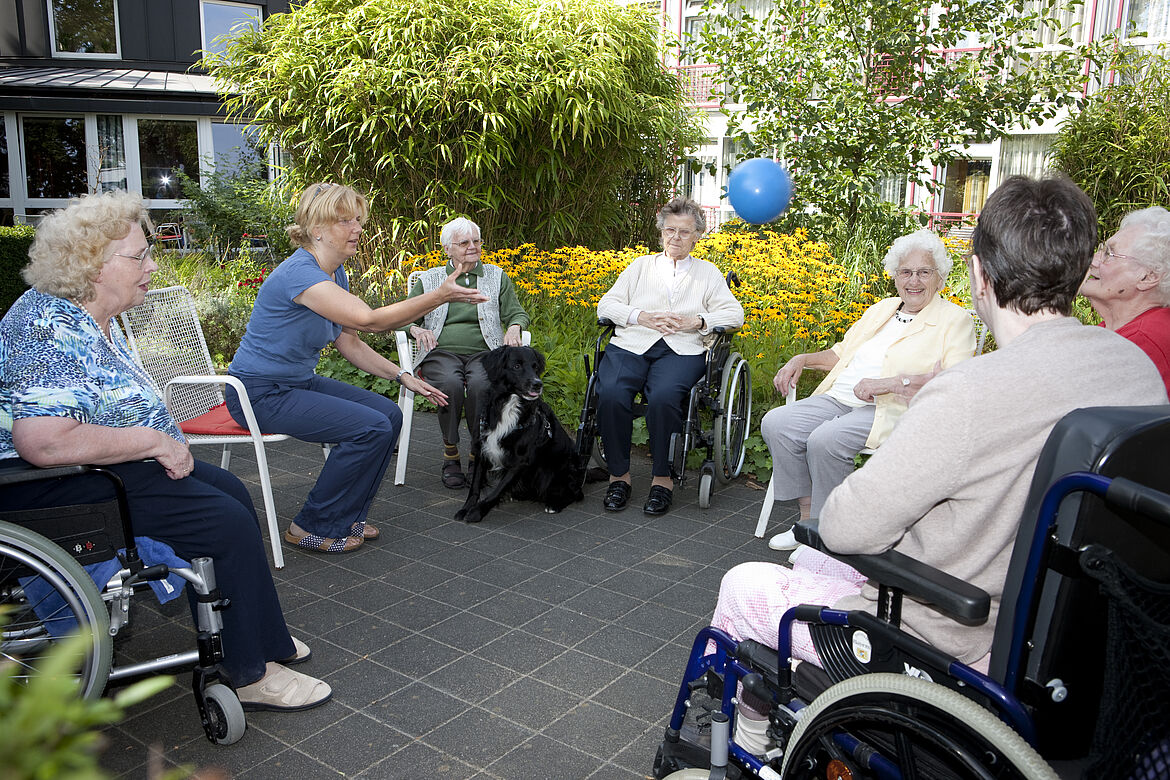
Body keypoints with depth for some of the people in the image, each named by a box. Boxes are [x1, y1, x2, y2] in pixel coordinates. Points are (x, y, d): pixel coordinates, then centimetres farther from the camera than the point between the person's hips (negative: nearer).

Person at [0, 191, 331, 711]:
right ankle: (250, 675, -5)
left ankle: (256, 633, 21)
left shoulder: (96, 316, 10)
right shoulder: (47, 328, -23)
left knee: (230, 490, 11)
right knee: (226, 522, -17)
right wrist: (155, 441, -25)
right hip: (58, 489, -11)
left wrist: (166, 442, 7)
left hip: (110, 463, 11)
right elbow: (45, 443, -35)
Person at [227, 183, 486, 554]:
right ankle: (311, 528, -3)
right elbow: (368, 319, -33)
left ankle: (344, 519, 12)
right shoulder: (299, 273, -25)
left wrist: (403, 377, 3)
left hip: (299, 382, 9)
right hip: (260, 393, -9)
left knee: (389, 414, 0)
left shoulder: (336, 272, 6)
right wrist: (439, 296, -33)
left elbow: (350, 343, 11)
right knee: (371, 427, -20)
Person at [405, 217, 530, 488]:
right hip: (441, 352, 0)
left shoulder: (497, 276, 19)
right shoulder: (429, 280, 17)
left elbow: (517, 313, 16)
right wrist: (417, 330, -8)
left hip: (484, 352, 0)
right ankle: (450, 454, -17)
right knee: (451, 384, -36)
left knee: (480, 385, -36)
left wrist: (513, 328, -7)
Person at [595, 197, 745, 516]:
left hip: (680, 350, -1)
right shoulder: (641, 266, 22)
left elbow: (734, 314, 10)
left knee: (663, 398, -35)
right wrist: (642, 316, -5)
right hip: (630, 345, 2)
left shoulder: (708, 272, 20)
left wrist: (697, 321, -8)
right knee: (611, 394, -31)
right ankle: (618, 475, -14)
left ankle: (662, 478, -19)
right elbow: (606, 305, 13)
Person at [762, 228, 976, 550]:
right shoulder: (881, 309, 23)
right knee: (775, 423, -15)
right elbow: (842, 352, 30)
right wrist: (802, 360, 11)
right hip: (840, 399, 7)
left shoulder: (955, 320, 1)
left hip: (892, 410, -7)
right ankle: (807, 519, -7)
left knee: (825, 439, -33)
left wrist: (885, 384, -22)